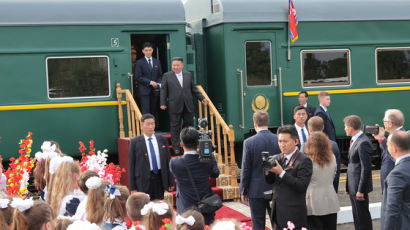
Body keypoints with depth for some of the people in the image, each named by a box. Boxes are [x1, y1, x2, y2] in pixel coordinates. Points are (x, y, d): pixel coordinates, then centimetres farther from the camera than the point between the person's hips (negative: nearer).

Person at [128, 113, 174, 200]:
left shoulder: (162, 139, 7)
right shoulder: (135, 142, -1)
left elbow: (168, 161, 10)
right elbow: (132, 165, 0)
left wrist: (171, 182, 8)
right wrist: (133, 187, -3)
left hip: (160, 178, 3)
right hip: (144, 180, -2)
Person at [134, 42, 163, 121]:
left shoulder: (157, 62, 13)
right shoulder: (139, 62, 0)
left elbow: (160, 75, 16)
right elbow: (138, 77, -5)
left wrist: (158, 84, -4)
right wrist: (150, 82, -13)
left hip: (155, 91, 4)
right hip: (144, 91, -4)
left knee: (154, 111, 6)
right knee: (145, 112, -10)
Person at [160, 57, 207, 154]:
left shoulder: (188, 75, 11)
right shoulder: (167, 76, 2)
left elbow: (193, 89, 17)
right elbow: (163, 90, 2)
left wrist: (202, 98, 12)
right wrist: (163, 103, -4)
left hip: (188, 106, 3)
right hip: (174, 106, -3)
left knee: (189, 124, 8)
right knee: (175, 126, 1)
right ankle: (176, 147, 10)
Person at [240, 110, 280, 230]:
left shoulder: (249, 142, -12)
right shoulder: (278, 140, -4)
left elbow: (246, 169, -8)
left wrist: (243, 191, 2)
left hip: (256, 190, -3)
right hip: (276, 189, 3)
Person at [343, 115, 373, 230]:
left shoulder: (363, 143, -20)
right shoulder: (355, 140, 11)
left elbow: (366, 168, -21)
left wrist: (361, 190, -20)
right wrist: (348, 186, 15)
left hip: (359, 186, -9)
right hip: (353, 186, 9)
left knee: (363, 216, 0)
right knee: (356, 215, 17)